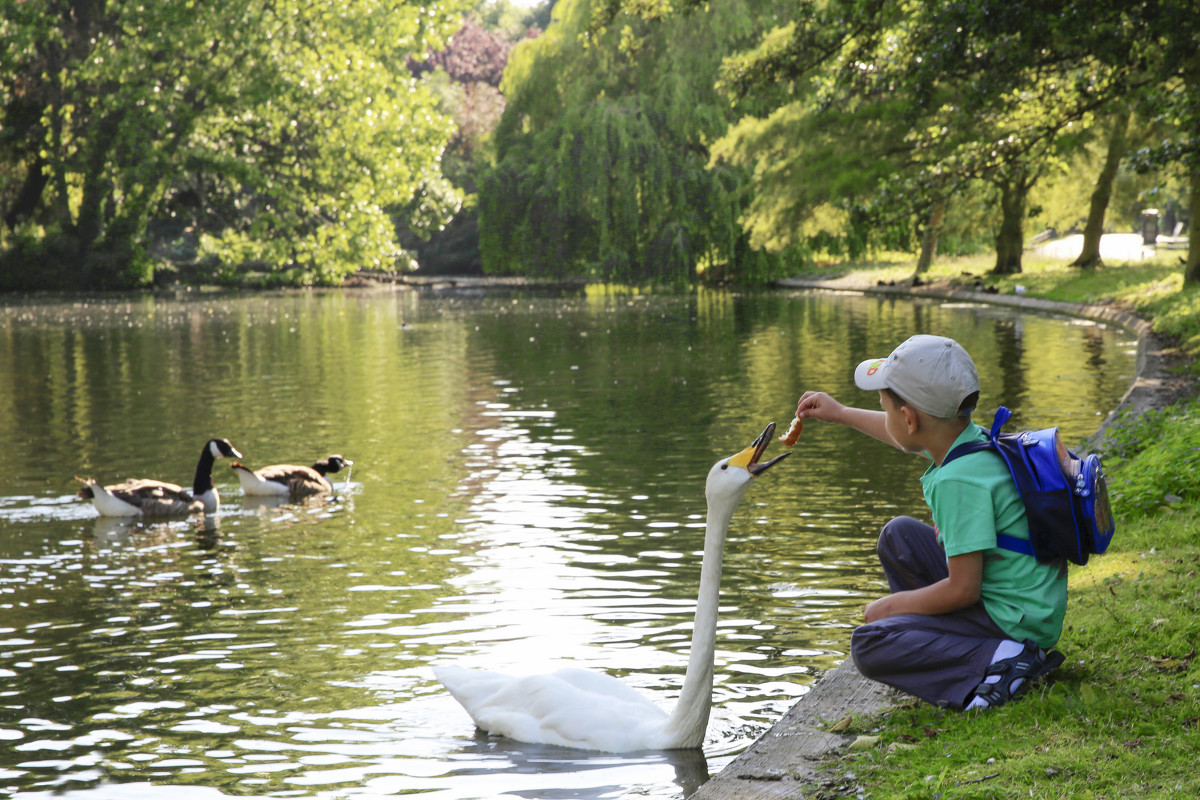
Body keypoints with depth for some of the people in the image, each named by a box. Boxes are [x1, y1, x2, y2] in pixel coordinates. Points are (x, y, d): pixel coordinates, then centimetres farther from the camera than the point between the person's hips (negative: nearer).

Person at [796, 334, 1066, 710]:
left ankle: (996, 661, -22)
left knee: (867, 645, -14)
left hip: (1015, 619, -10)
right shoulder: (971, 438, 1)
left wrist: (889, 606, -9)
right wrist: (839, 413, 36)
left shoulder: (959, 481, -27)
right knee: (898, 535, 19)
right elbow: (905, 437, 27)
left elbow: (962, 590, -24)